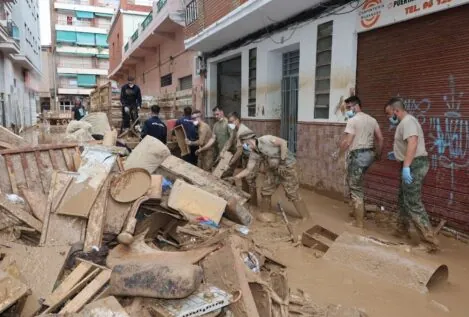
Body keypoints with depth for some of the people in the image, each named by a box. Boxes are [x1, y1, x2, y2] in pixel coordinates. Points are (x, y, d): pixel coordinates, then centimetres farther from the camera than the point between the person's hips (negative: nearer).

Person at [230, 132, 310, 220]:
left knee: (292, 193, -5)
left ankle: (305, 217, 8)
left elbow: (283, 142, -26)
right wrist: (236, 177, -14)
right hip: (273, 169, 8)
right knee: (265, 191, 8)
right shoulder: (253, 154, -2)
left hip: (287, 165, -8)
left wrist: (282, 160, -23)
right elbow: (248, 169, -1)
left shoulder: (265, 140, -25)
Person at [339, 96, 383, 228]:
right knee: (355, 184, 25)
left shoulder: (352, 120, -12)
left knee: (356, 188, -2)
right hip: (369, 154, 9)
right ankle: (356, 211, 35)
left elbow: (347, 142, -18)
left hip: (357, 155, -8)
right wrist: (378, 154, 26)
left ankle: (359, 222, 1)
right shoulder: (372, 119, 12)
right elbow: (380, 138, 14)